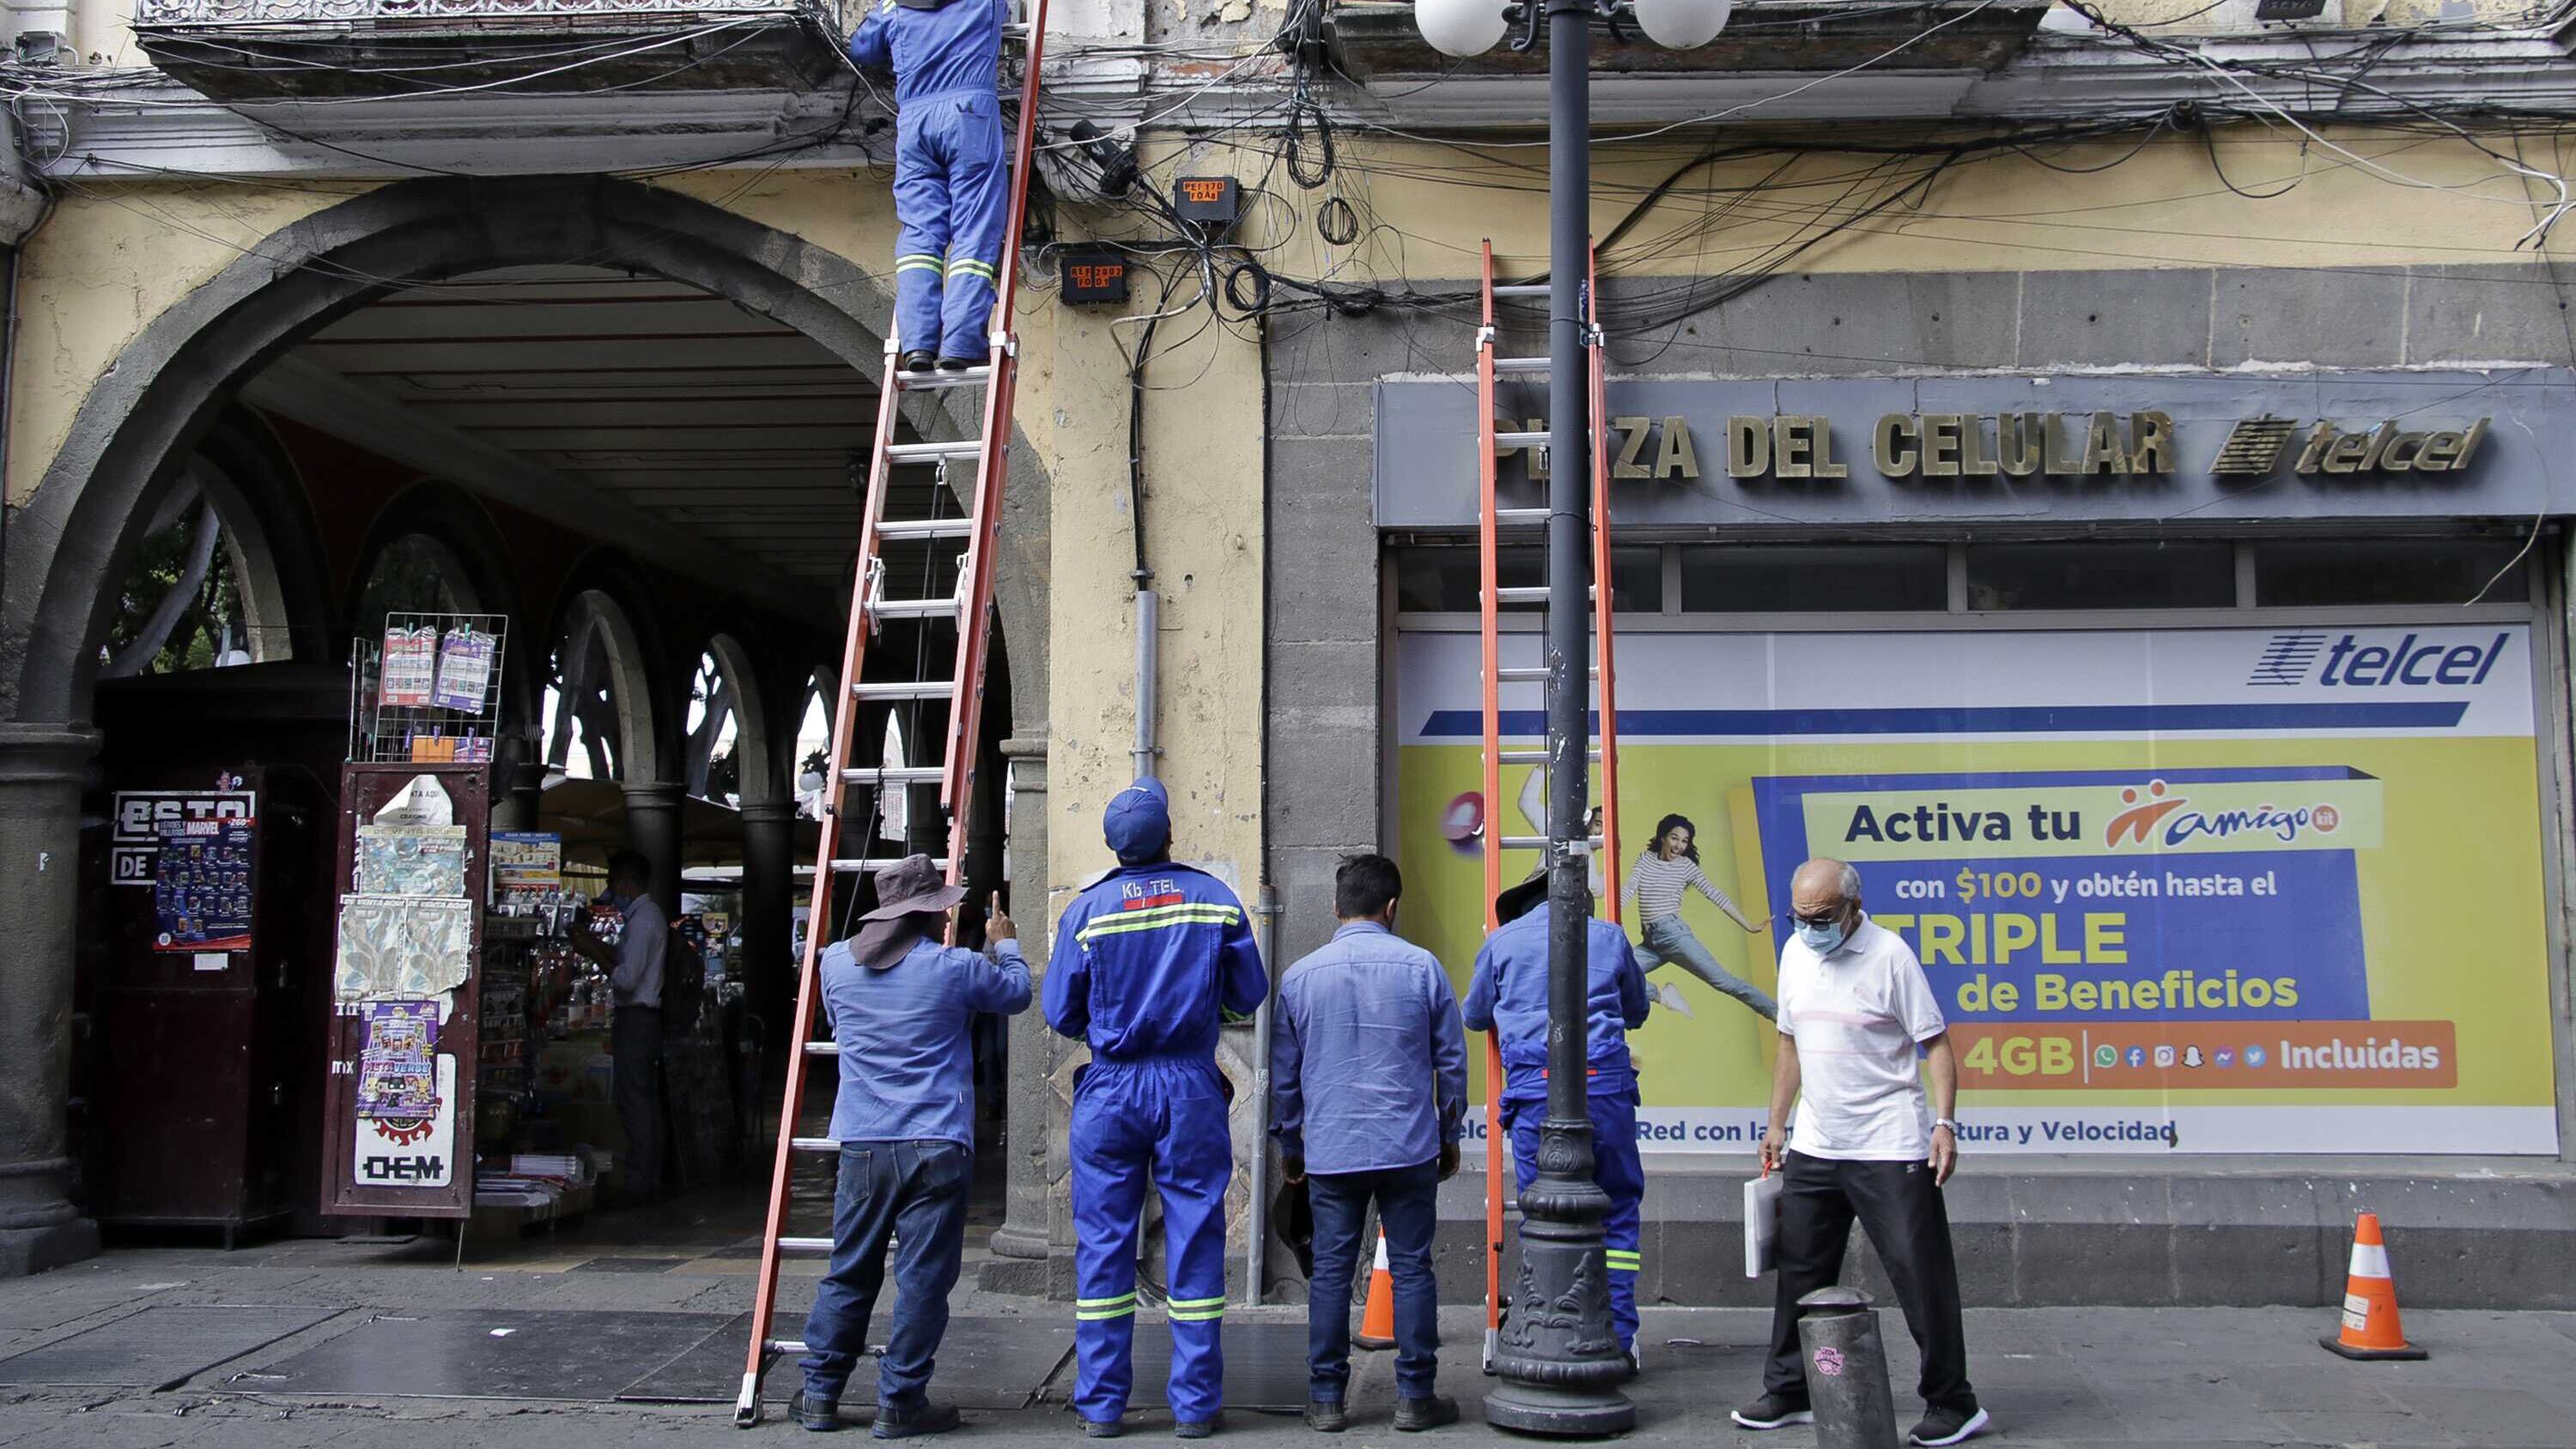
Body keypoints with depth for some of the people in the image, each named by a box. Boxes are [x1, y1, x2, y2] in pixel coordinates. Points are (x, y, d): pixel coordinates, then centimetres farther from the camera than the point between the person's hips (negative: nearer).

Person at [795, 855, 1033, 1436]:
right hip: (936, 1146, -4)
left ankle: (820, 1395, 20)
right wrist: (1006, 946, 34)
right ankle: (900, 1404, 7)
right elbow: (1016, 994, 14)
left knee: (848, 1273, 14)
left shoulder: (837, 963, 5)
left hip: (862, 1144, 4)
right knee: (923, 1277, 3)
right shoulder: (955, 968, -6)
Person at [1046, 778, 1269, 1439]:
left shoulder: (1086, 909, -4)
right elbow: (1250, 995, 5)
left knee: (1103, 1243, 6)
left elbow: (1061, 1014, 0)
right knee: (1195, 1242, 6)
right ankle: (1195, 1404, 9)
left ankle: (1101, 1405, 10)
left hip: (1110, 1090, 0)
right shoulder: (1215, 899, -1)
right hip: (1191, 1088, 0)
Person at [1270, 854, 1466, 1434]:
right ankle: (1415, 1397, 10)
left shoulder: (1300, 976, 3)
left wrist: (1289, 1144, 21)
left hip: (1329, 1151, 1)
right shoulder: (1421, 967, 0)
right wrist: (1450, 1136, 17)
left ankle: (1326, 1398, 10)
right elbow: (1452, 1060, 5)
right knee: (1411, 1268, 5)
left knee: (1330, 1272, 6)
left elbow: (1283, 1073, 10)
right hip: (1409, 1148, -1)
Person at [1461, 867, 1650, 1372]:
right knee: (1618, 1210, 9)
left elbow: (1475, 1016, 25)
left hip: (1535, 1089, 0)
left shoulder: (1502, 941, 11)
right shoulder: (1608, 936, 13)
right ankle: (1618, 1340, 8)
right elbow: (1637, 1011, 27)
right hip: (1606, 1084, 1)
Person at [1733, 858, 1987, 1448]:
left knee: (1922, 1277, -2)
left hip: (1890, 1150, -6)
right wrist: (1776, 1126, 18)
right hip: (1813, 1149, 6)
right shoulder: (1795, 953, 8)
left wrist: (1944, 1122, -19)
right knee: (1800, 1273, 12)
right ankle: (1789, 1393, 24)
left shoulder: (1889, 955, -10)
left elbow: (1935, 1043, -9)